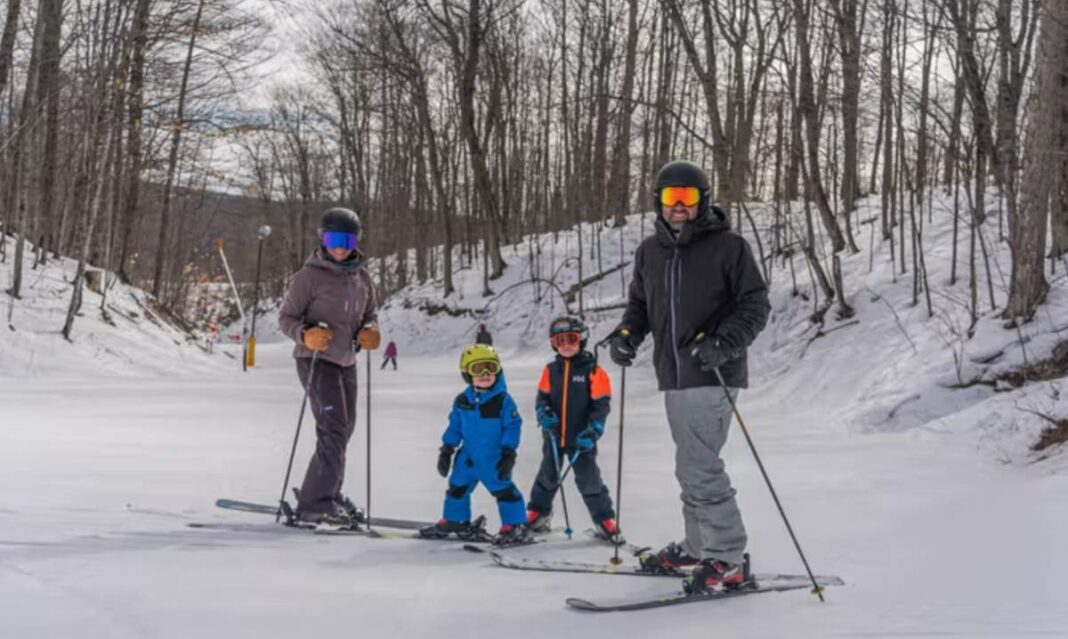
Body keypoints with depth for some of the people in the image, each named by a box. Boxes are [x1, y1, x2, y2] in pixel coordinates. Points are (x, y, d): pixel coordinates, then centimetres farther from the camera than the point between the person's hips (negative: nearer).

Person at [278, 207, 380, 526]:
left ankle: (328, 495, 32)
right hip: (316, 360, -7)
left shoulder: (361, 276, 7)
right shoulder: (310, 276, -10)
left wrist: (370, 332, -5)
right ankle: (316, 503, -16)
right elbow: (286, 317, -6)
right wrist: (305, 334, -26)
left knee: (343, 430, 16)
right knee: (334, 429, -18)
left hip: (346, 361, 7)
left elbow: (369, 315, 17)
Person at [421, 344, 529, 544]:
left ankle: (515, 525, 7)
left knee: (502, 489, -4)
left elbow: (512, 426, -10)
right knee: (457, 487, 14)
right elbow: (455, 426, 10)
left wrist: (508, 453, -13)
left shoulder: (503, 400, -12)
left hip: (494, 458, -5)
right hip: (468, 456, 5)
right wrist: (446, 449, 9)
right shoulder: (462, 401, 1)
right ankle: (454, 520, 31)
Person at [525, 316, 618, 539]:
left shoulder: (593, 371, -9)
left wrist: (592, 431, -20)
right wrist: (544, 413, -15)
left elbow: (601, 405, -10)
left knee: (589, 480, 0)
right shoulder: (550, 370, 1)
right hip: (553, 437, 4)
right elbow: (542, 397, 7)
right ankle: (537, 515, 32)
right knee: (547, 477, 18)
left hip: (580, 439, -4)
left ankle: (605, 520, 11)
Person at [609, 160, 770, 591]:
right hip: (673, 376, 7)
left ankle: (727, 560, -6)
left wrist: (724, 343, -20)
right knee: (692, 465, 17)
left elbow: (756, 305, -5)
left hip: (712, 375, -7)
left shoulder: (728, 247, -5)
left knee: (698, 466, -14)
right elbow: (639, 304, 24)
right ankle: (698, 547, 30)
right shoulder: (650, 251, 13)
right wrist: (626, 333, 3)